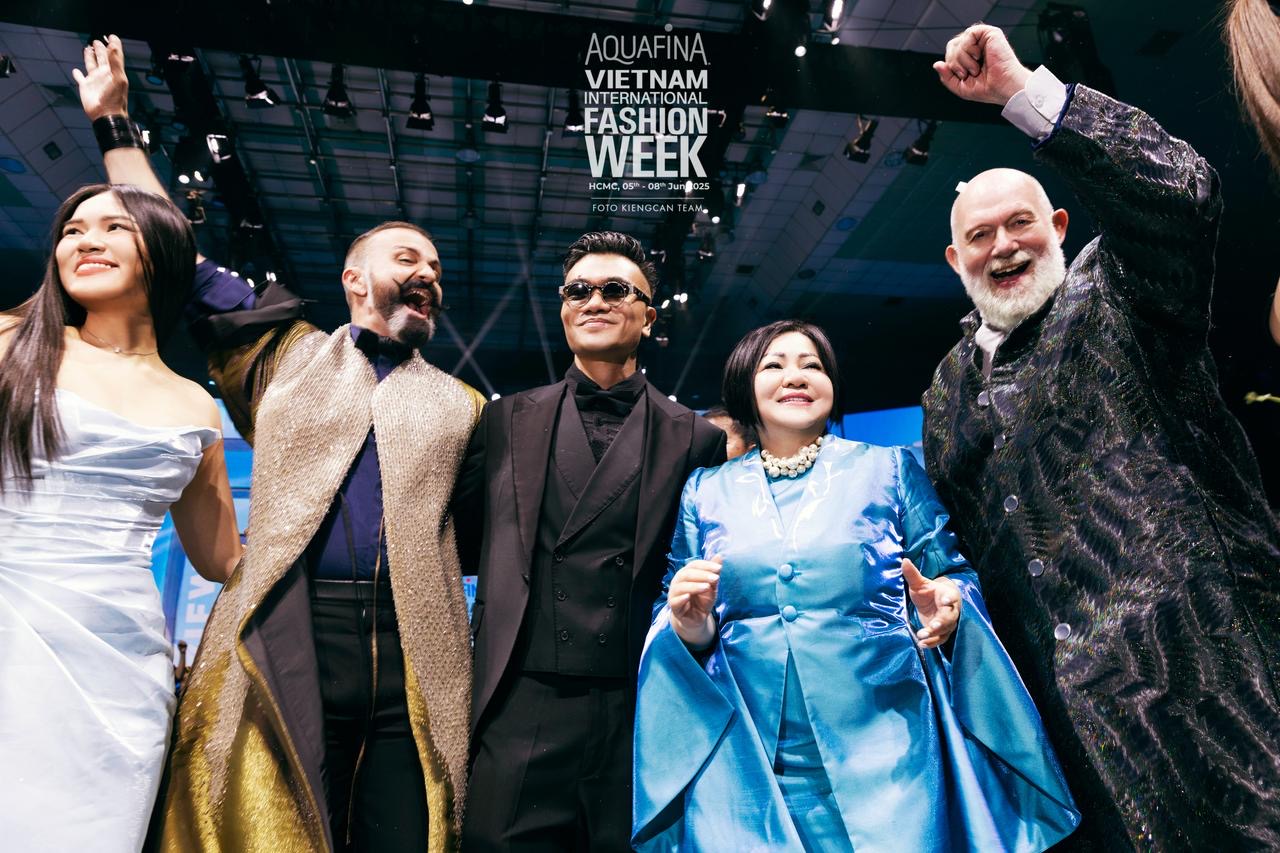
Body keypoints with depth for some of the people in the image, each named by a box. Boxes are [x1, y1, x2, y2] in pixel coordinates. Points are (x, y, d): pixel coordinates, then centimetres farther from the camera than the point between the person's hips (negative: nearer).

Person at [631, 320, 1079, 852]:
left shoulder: (889, 469, 4)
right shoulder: (706, 491, 8)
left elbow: (955, 577, 6)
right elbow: (675, 626, 9)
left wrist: (947, 610, -16)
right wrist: (689, 623, -13)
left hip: (886, 753, 0)